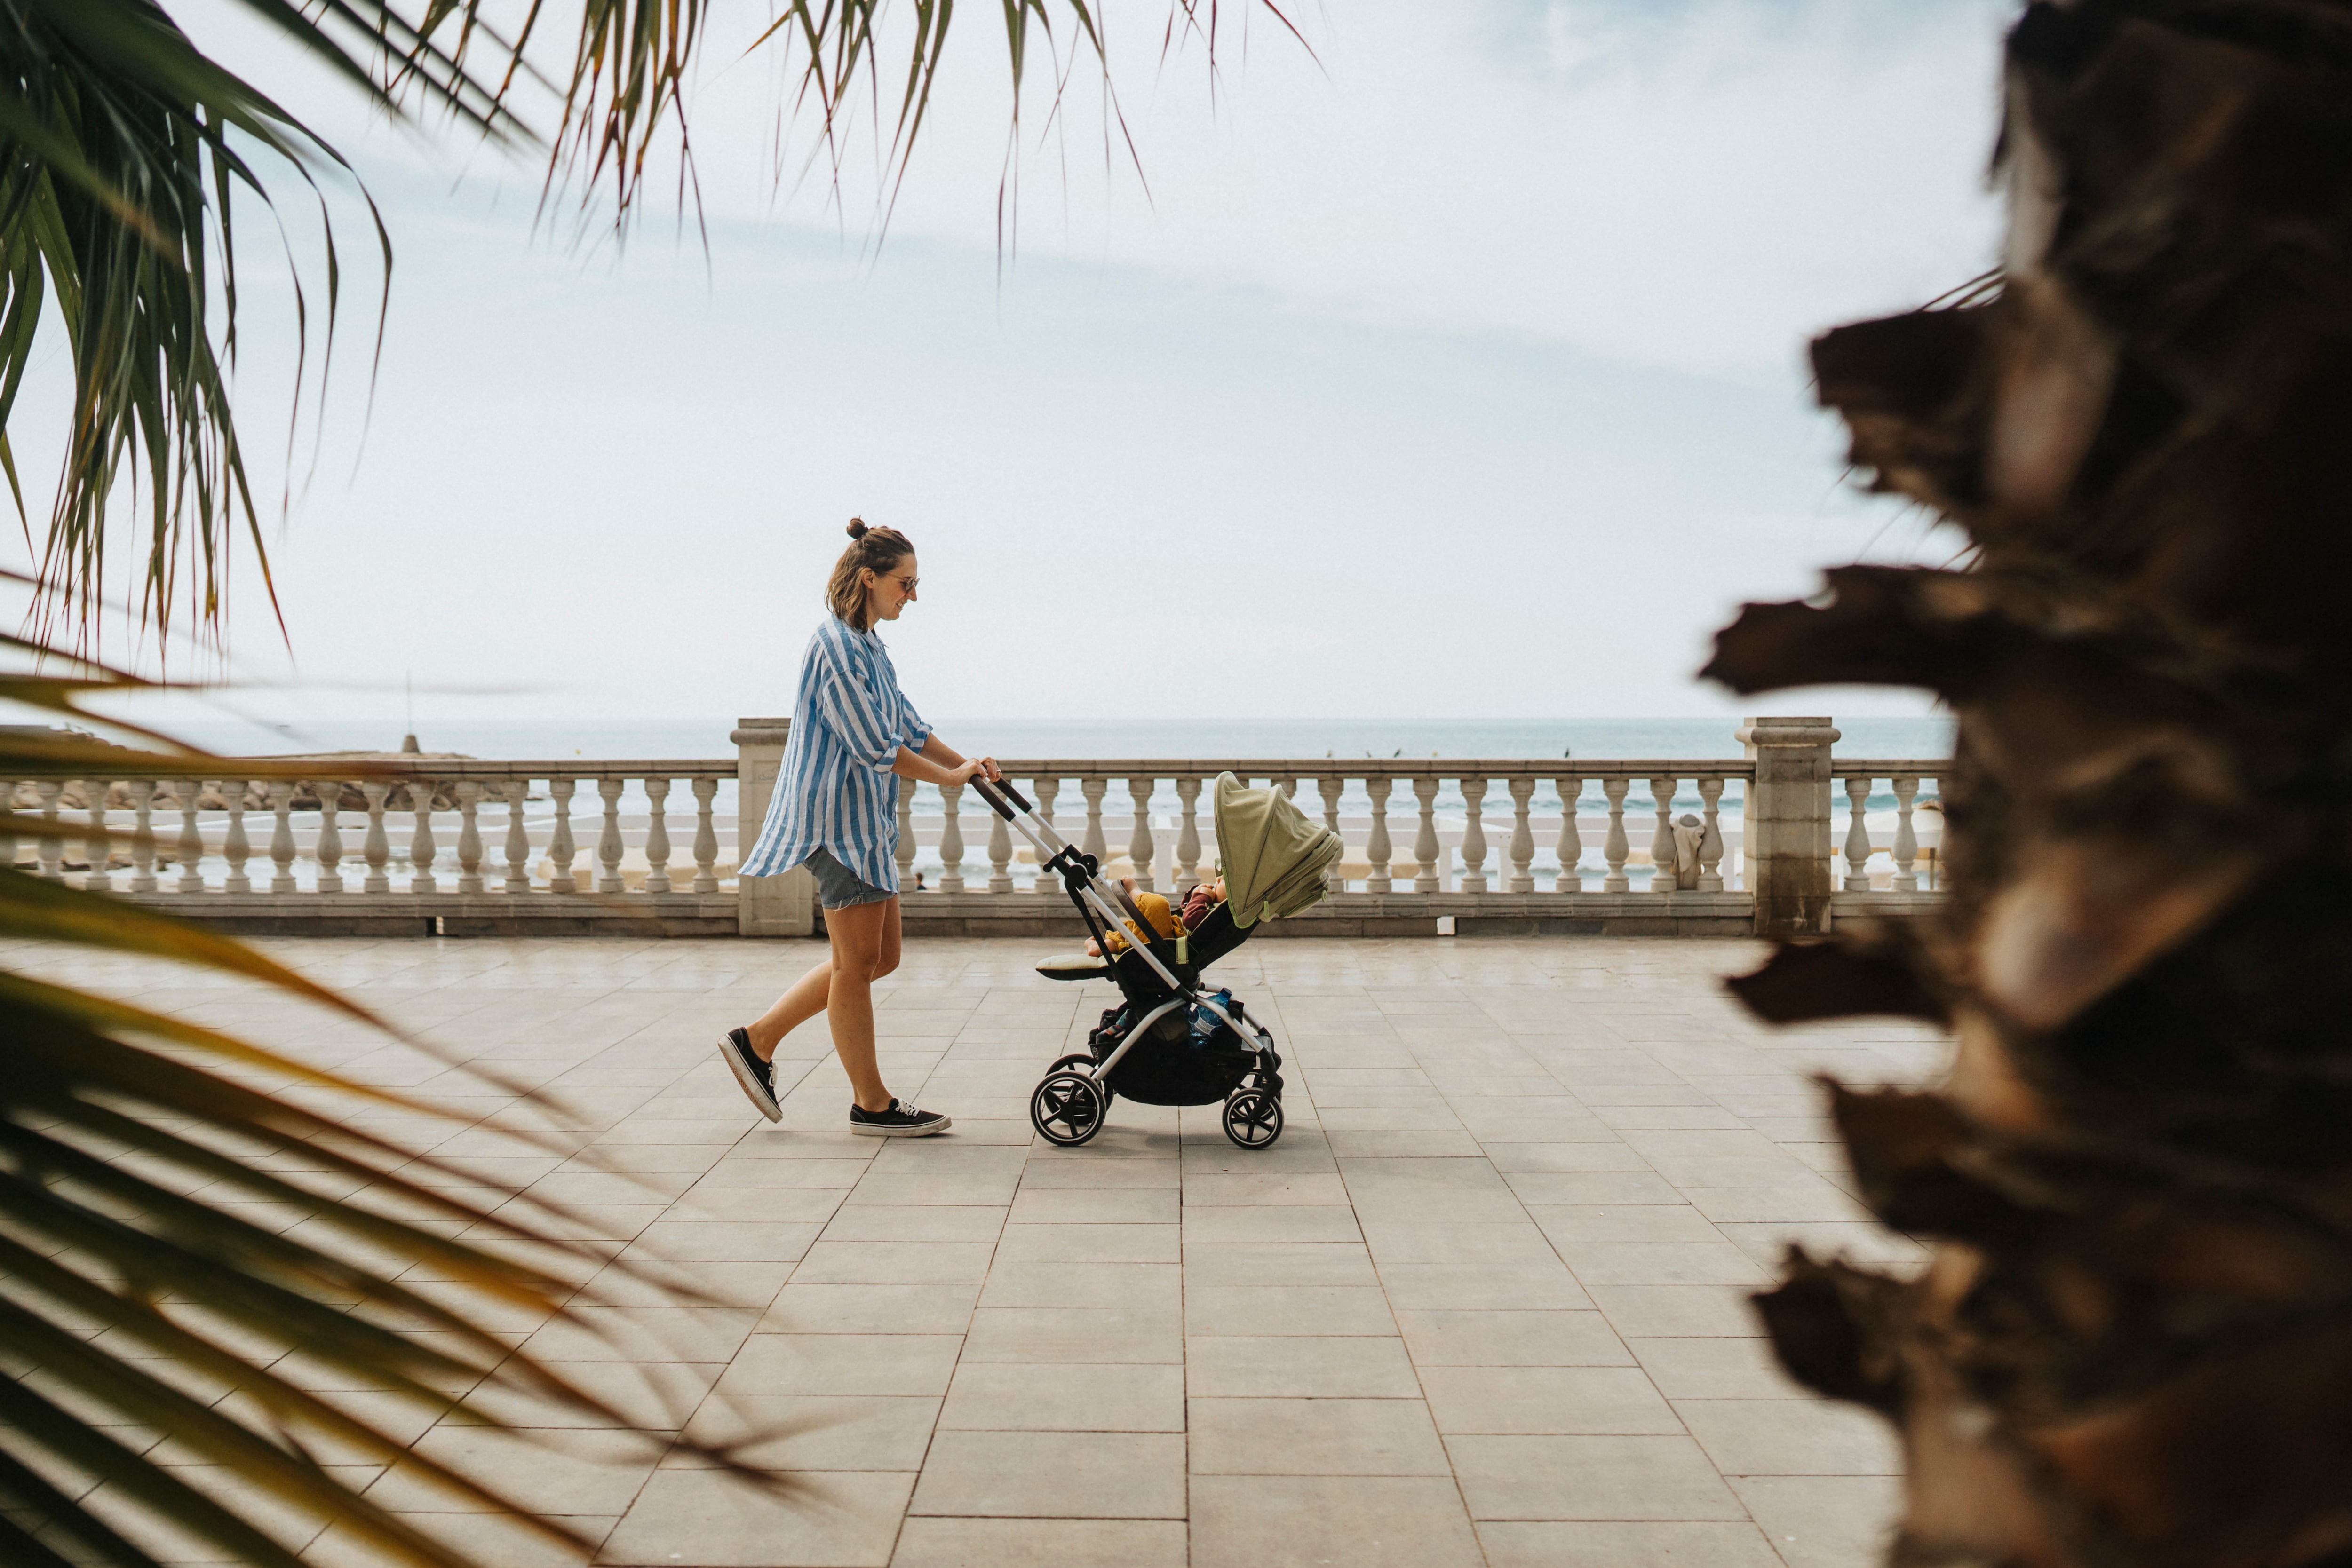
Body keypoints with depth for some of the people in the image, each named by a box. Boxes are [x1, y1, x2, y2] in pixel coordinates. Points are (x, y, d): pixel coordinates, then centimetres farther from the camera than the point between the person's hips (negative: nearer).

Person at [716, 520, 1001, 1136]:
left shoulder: (868, 646, 15)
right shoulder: (837, 646, -16)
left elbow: (906, 726, 19)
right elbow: (875, 746, -19)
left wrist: (968, 763, 7)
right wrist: (951, 778, -11)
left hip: (866, 819, 10)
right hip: (841, 815, -10)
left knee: (878, 957, 13)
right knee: (858, 963, -2)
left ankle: (757, 1040, 19)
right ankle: (872, 1104, 8)